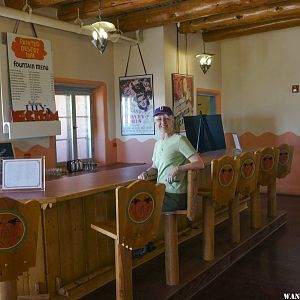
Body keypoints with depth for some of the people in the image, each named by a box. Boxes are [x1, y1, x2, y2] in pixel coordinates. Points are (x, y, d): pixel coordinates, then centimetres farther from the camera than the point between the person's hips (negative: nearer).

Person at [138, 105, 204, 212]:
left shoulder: (179, 140, -10)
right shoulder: (158, 143, 16)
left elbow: (200, 163, -15)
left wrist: (178, 169, -25)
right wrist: (146, 173, 2)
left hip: (175, 196, -7)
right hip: (161, 192, 7)